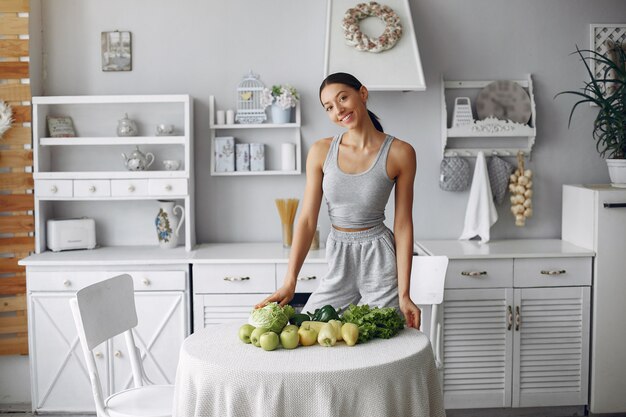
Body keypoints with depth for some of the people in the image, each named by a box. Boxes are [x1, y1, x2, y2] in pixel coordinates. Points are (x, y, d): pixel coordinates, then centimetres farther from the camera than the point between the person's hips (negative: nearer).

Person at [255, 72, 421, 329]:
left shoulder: (400, 153, -9)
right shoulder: (321, 152, -3)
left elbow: (403, 225, -8)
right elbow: (307, 220, -5)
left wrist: (404, 294, -11)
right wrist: (289, 283, -13)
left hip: (379, 258, -2)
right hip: (338, 260, 3)